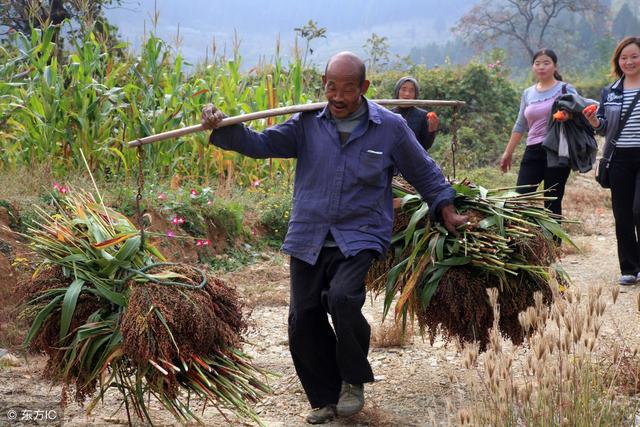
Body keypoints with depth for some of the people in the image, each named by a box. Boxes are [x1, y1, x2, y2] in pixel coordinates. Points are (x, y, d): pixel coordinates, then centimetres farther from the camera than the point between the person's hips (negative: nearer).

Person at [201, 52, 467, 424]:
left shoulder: (390, 127, 0)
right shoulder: (308, 123, 4)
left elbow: (424, 173, 11)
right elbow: (262, 144, 2)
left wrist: (447, 212, 10)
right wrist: (223, 127, -13)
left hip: (360, 238, -3)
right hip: (308, 239, 3)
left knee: (342, 298, -27)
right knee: (304, 320, 2)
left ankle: (353, 381, -3)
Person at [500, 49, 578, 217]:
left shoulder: (565, 90, 2)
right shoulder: (528, 93, 16)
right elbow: (520, 125, 21)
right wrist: (508, 152, 21)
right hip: (533, 152, 5)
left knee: (552, 203, -2)